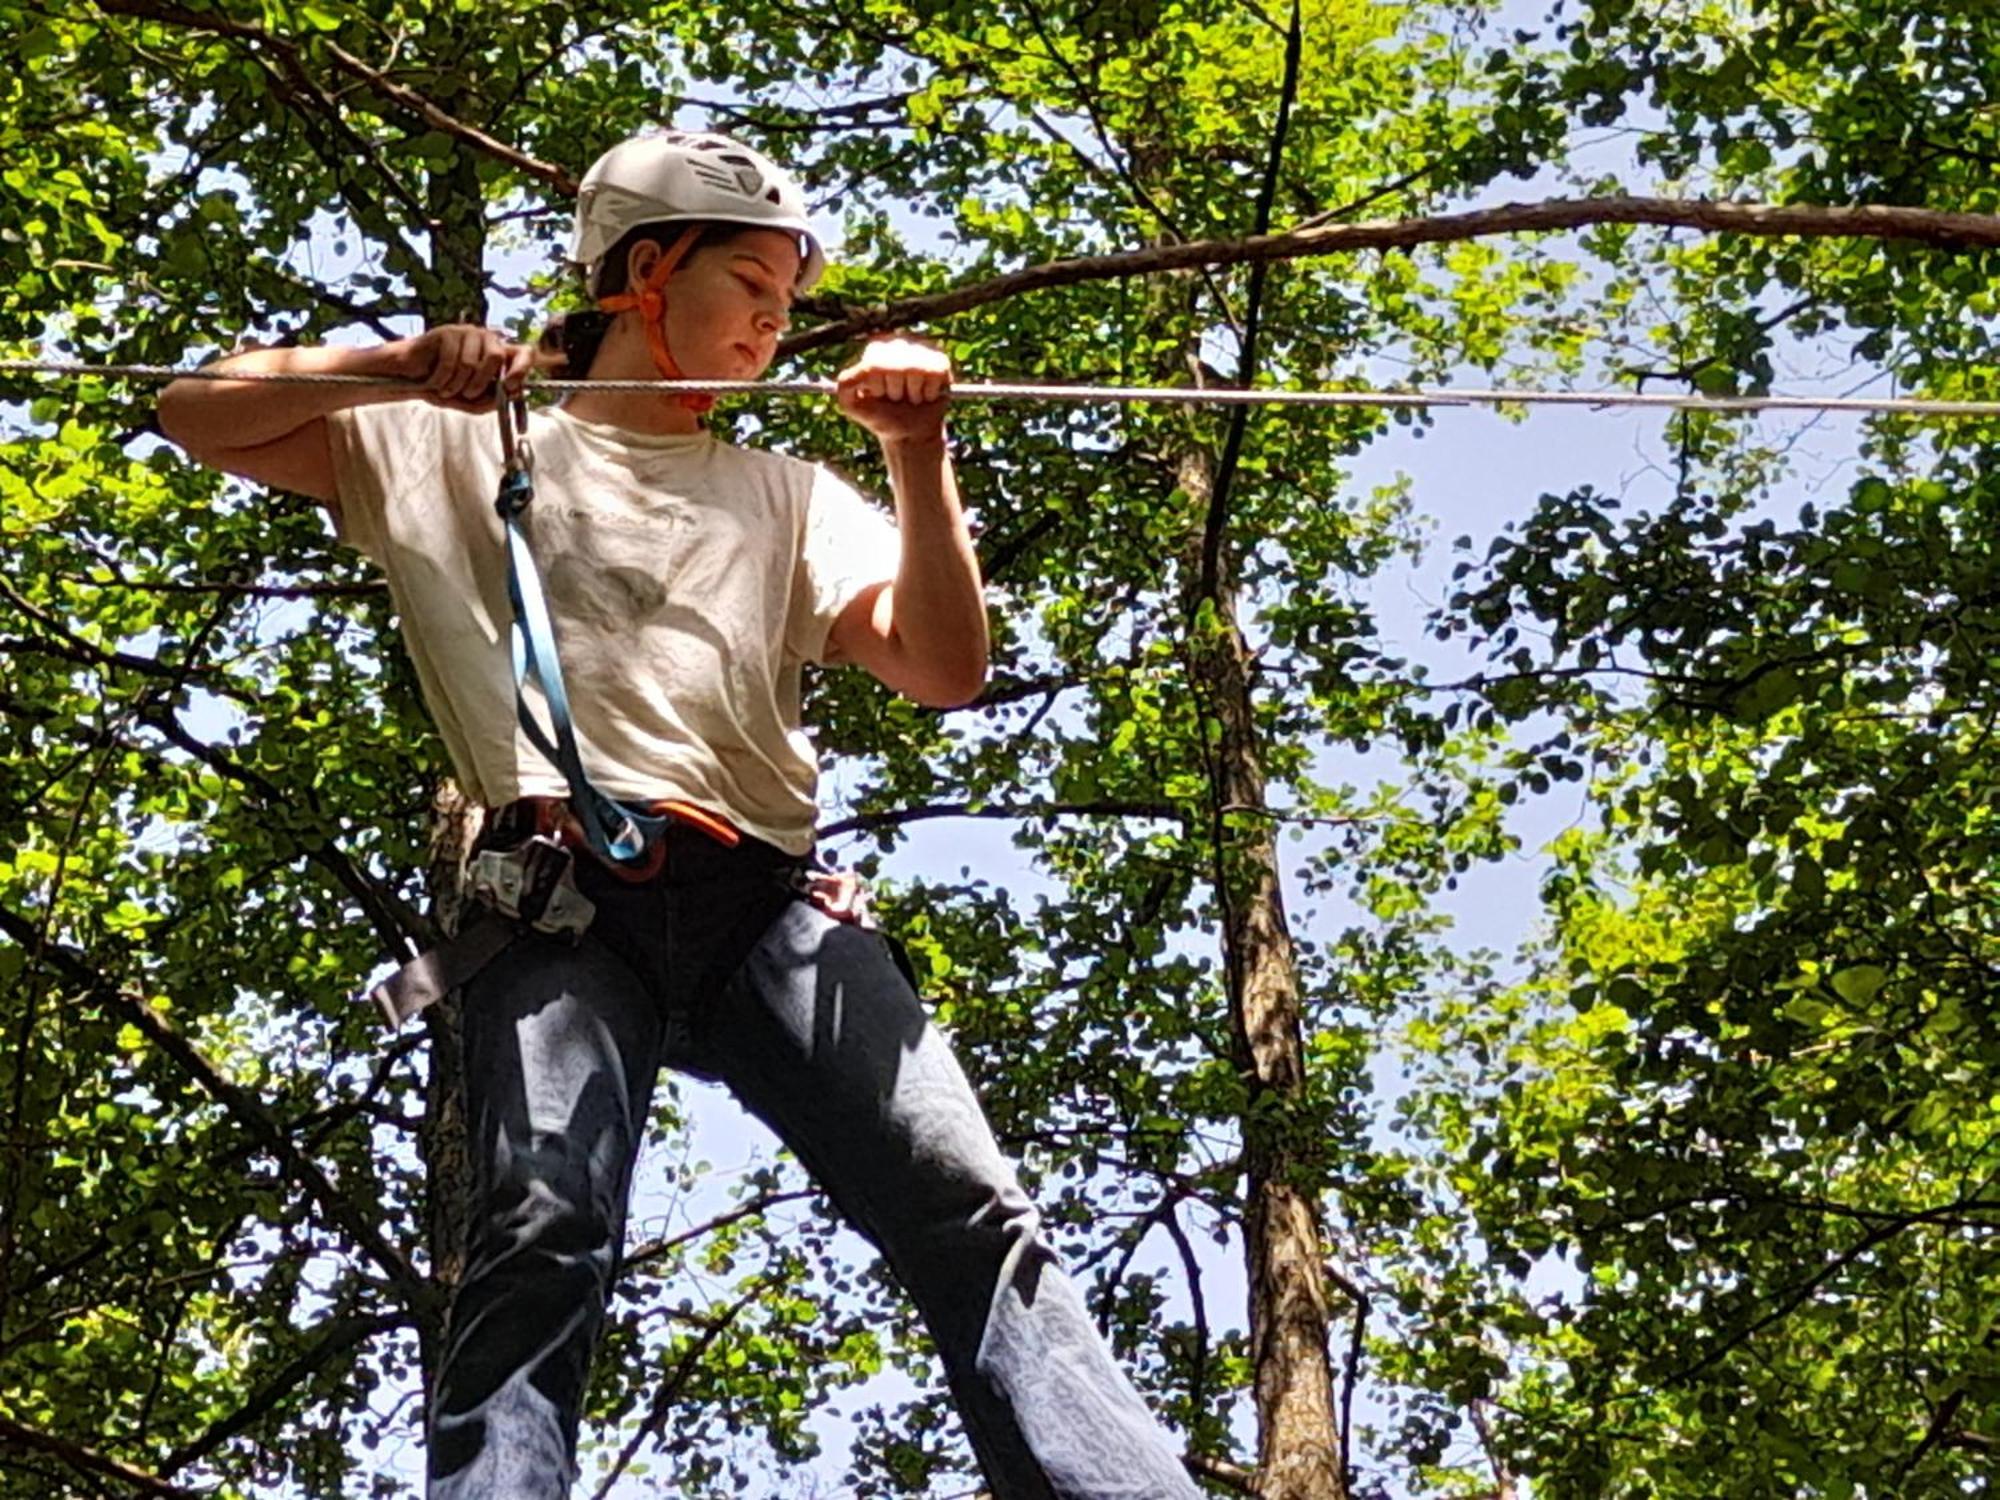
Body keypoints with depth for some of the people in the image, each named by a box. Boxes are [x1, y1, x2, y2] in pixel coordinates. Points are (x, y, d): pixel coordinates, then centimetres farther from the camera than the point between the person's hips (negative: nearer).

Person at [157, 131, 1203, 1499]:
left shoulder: (787, 497, 28)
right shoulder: (465, 444, 22)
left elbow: (946, 669, 15)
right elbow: (201, 417, 18)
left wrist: (917, 451, 3)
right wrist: (402, 363, 2)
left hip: (768, 907, 3)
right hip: (561, 893, -2)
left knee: (972, 1219, -16)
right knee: (542, 1232, -27)